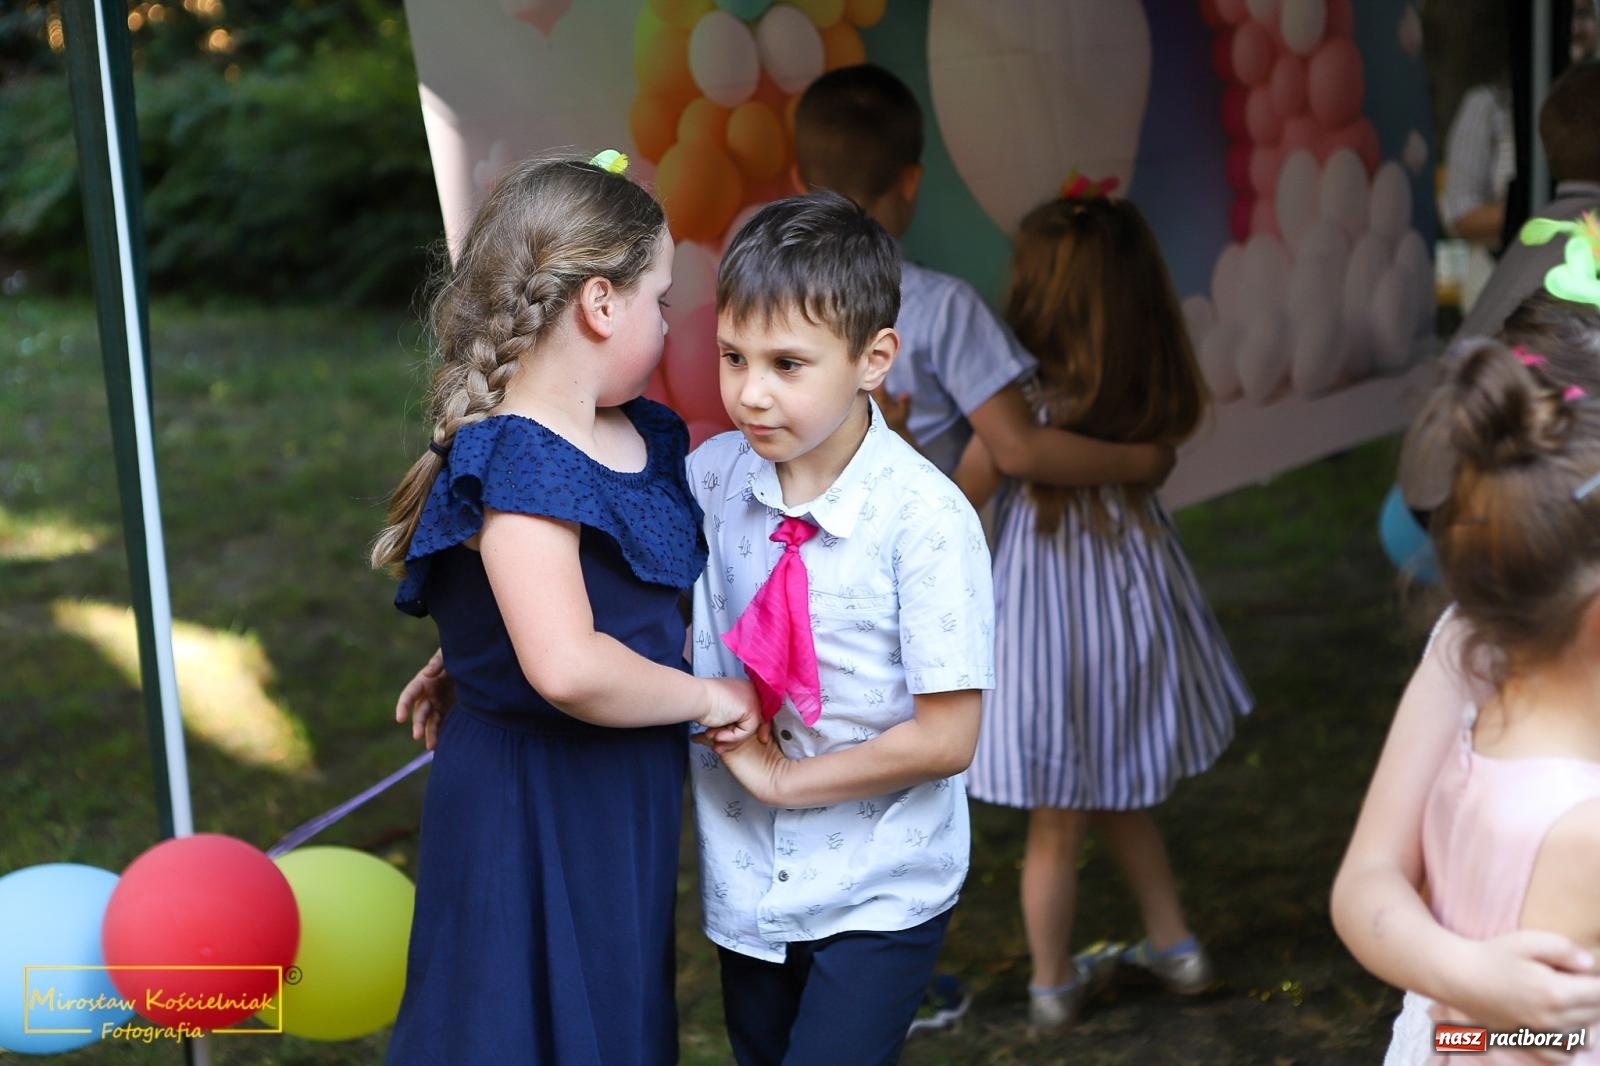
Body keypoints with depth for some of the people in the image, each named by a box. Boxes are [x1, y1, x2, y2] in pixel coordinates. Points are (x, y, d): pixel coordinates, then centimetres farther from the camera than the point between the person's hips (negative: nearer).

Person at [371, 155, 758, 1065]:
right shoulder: (518, 466, -23)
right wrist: (704, 695, -20)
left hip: (628, 802, 9)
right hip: (533, 810, -9)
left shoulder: (645, 437, 5)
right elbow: (567, 667, -34)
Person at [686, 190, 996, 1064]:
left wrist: (782, 778, -13)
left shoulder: (925, 519, -19)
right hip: (747, 883, 5)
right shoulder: (710, 477, -6)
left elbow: (945, 737, -17)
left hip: (879, 893, -5)